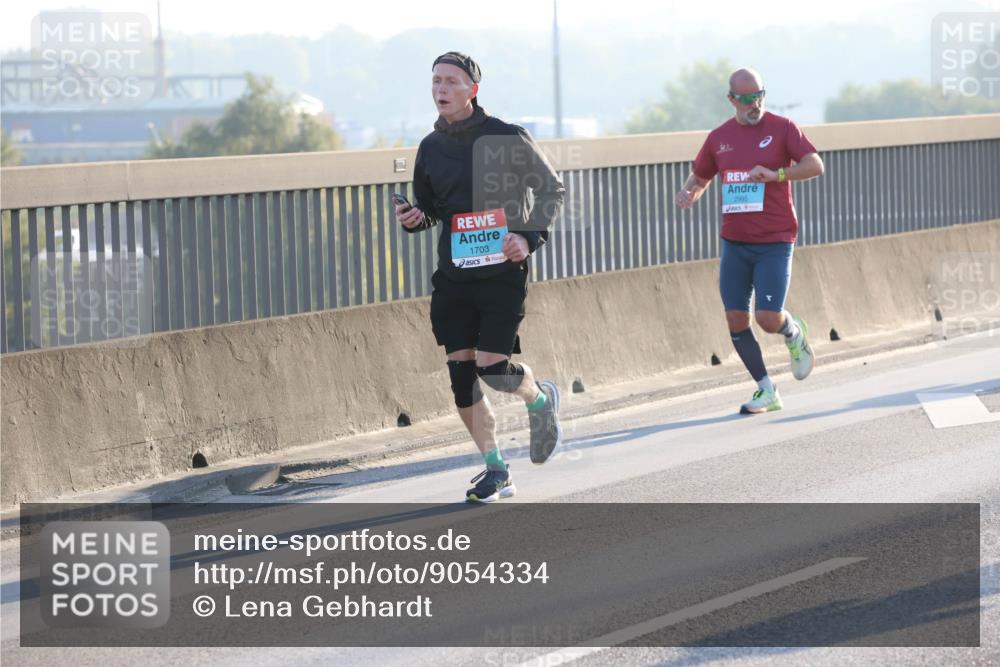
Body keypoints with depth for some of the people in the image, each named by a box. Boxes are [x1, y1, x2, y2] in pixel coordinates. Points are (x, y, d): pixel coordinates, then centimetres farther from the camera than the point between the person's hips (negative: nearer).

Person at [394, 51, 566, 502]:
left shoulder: (507, 139, -6)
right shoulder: (431, 147, 7)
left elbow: (551, 189, 2)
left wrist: (531, 236, -11)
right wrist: (414, 219, -4)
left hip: (502, 274, -5)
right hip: (453, 278, 5)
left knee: (493, 369, -12)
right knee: (461, 376, -1)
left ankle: (539, 399, 23)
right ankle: (495, 471, 13)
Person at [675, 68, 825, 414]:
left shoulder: (781, 127, -3)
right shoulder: (719, 137, 9)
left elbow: (815, 166, -13)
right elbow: (699, 177, 21)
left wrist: (776, 174, -28)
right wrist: (687, 194, -3)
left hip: (774, 242, -4)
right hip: (734, 243, 4)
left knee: (768, 319, -14)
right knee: (736, 320, -1)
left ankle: (793, 332, 23)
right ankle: (766, 391, 13)